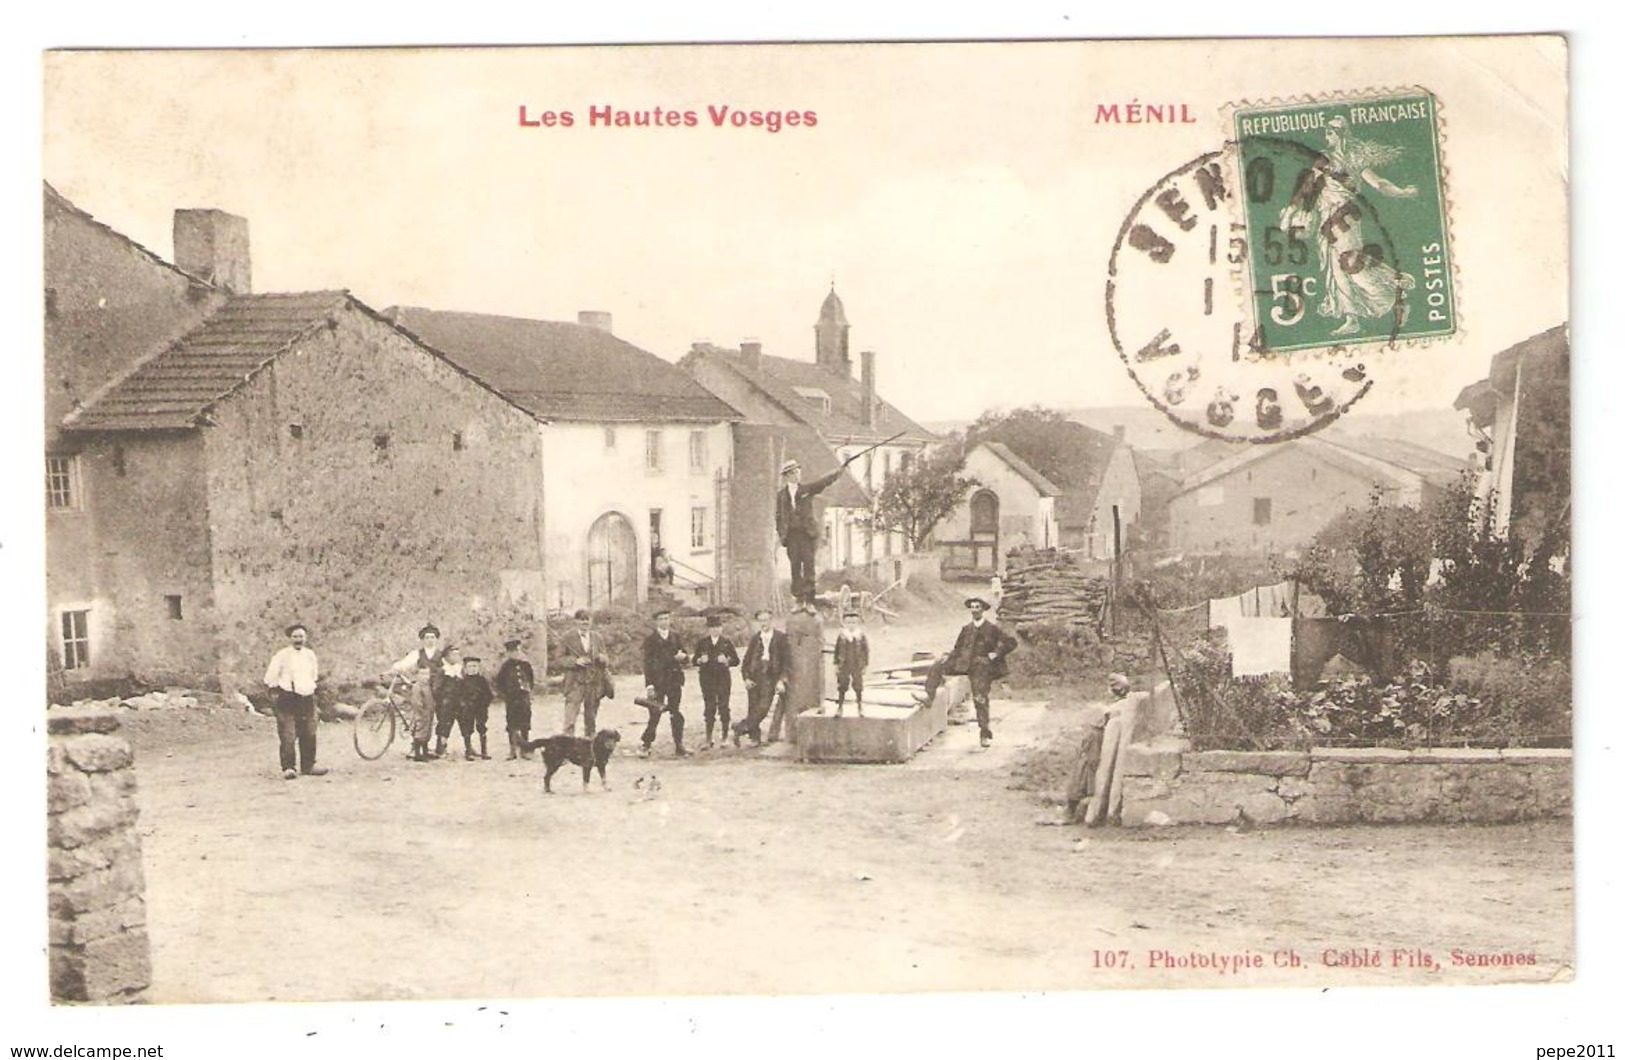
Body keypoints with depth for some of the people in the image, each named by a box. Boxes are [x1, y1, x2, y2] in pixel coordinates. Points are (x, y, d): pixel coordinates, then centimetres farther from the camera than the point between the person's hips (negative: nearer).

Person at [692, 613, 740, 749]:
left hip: (723, 678, -1)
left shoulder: (726, 642, 5)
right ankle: (709, 740, 5)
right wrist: (701, 660, -13)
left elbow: (736, 660, 3)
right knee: (709, 708, 0)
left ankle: (725, 737, 8)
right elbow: (694, 662, 8)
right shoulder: (702, 642, 7)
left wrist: (726, 661, -15)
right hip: (707, 678, 1)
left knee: (723, 707, -2)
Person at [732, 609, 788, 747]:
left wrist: (781, 680, -8)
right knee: (752, 708, 1)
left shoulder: (781, 638, 2)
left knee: (764, 707, -16)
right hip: (754, 677, 3)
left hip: (770, 678, -3)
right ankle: (755, 737, 10)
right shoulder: (754, 638, 11)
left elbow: (786, 661, 0)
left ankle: (741, 728, -9)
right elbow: (746, 660, 12)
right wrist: (746, 678, 0)